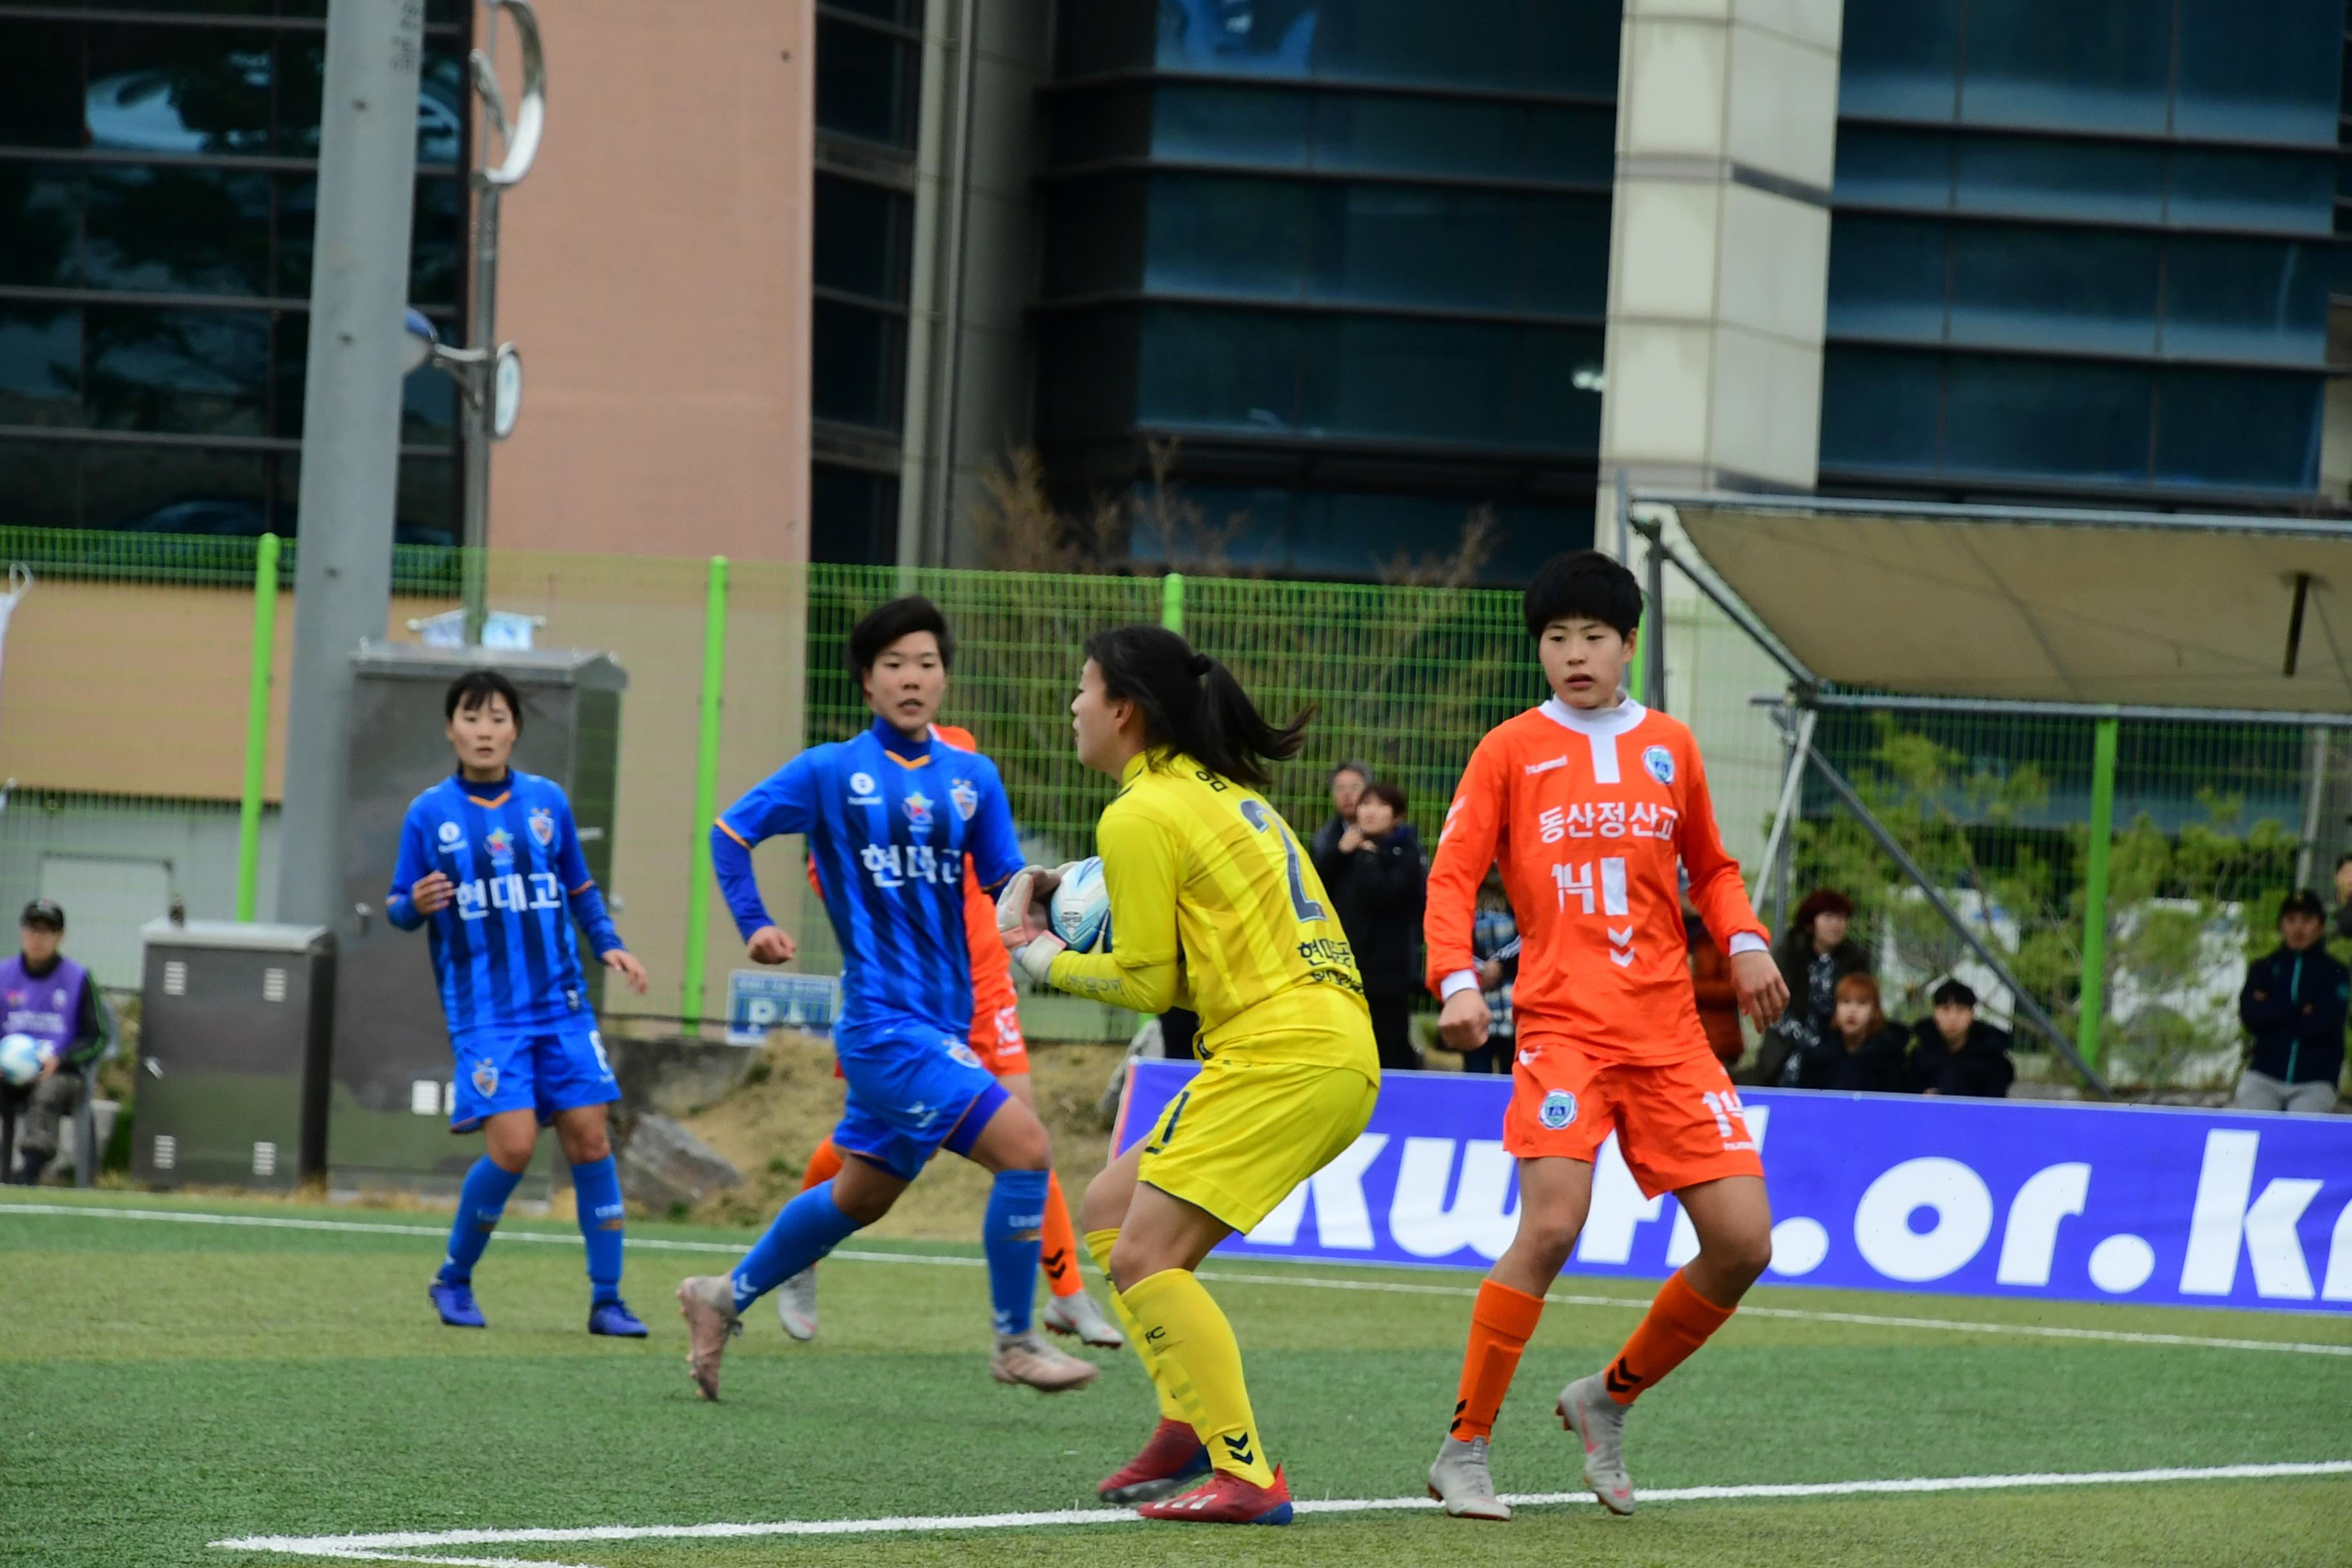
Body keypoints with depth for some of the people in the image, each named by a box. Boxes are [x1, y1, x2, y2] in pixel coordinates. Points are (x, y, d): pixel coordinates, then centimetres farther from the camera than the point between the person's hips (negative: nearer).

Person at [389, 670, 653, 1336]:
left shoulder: (547, 801, 7)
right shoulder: (430, 814, 1)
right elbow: (398, 907, 4)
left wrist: (609, 945, 4)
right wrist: (416, 905, -18)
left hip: (561, 1006, 3)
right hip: (484, 1013, -3)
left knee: (588, 1137, -3)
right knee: (512, 1145, -14)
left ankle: (606, 1299, 5)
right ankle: (454, 1279, 8)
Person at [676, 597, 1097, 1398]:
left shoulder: (973, 777, 9)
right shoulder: (831, 771, -3)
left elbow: (1005, 883, 6)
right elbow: (731, 831, 4)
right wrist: (754, 924, -7)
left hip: (942, 1023, 7)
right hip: (883, 1022, -7)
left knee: (861, 1196, 19)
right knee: (1024, 1146, -18)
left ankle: (724, 1298, 37)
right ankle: (1015, 1341, -6)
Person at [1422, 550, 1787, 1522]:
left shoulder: (1670, 747, 14)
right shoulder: (1510, 750, 4)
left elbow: (1710, 867, 26)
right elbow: (1452, 875, 0)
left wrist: (1745, 942, 7)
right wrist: (1456, 982, -16)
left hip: (1669, 1032, 4)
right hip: (1562, 1025, -4)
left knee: (1742, 1241, -4)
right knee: (1550, 1226, -22)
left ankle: (1610, 1399, 19)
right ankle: (1463, 1452, -10)